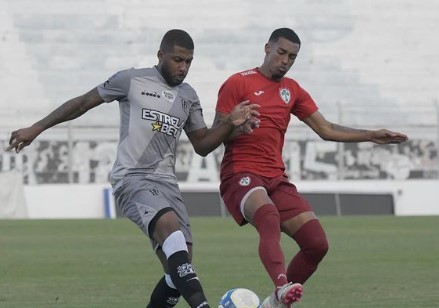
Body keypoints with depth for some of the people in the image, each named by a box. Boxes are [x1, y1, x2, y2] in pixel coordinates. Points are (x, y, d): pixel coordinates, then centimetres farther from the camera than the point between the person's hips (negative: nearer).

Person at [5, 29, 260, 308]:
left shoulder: (189, 96, 17)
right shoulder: (132, 80, 1)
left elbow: (202, 145, 21)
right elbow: (83, 103, 10)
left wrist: (231, 123, 3)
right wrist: (37, 128, 10)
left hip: (166, 183, 7)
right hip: (132, 178, -7)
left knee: (180, 269, -6)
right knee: (170, 224, -35)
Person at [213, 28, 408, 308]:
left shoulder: (293, 90, 18)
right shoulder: (238, 84, 0)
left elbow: (326, 130, 20)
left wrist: (371, 136, 13)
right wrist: (238, 128, -25)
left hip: (276, 179, 7)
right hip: (240, 174, -7)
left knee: (317, 243, -6)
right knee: (269, 218, -38)